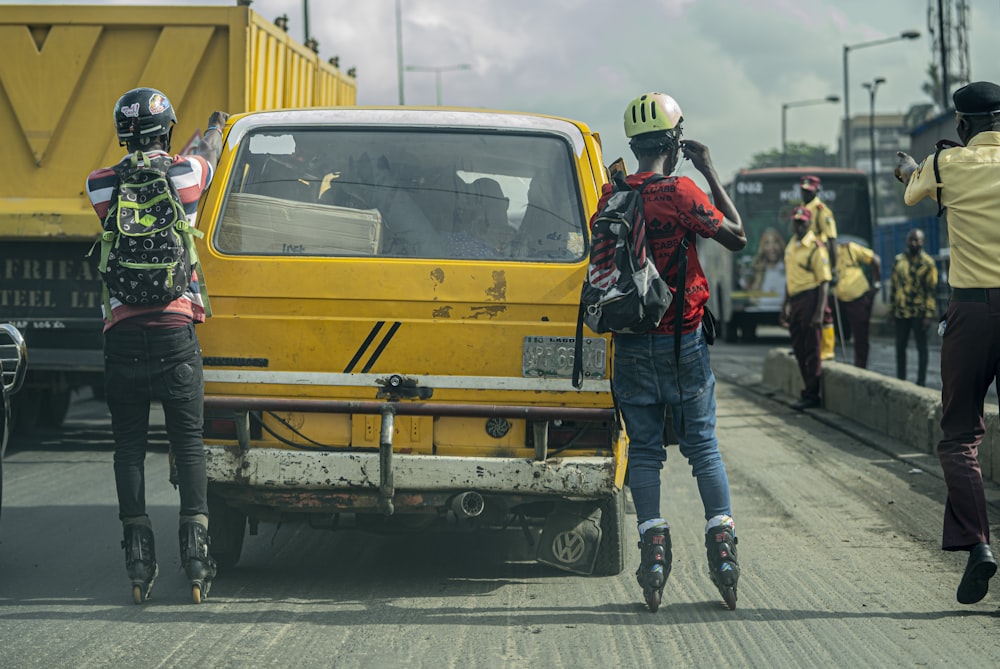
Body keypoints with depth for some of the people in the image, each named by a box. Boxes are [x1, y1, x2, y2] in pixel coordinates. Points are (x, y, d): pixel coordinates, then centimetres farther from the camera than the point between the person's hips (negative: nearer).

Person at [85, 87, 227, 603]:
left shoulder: (101, 186, 4)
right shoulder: (185, 175, 1)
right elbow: (209, 152, 25)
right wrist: (217, 125, 49)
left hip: (122, 333, 1)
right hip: (175, 329, -1)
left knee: (129, 445, 5)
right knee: (188, 441, 5)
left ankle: (138, 558, -1)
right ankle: (195, 543, -5)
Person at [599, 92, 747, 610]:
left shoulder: (611, 196, 1)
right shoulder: (680, 193, -11)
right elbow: (737, 236, -3)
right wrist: (710, 171, 2)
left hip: (630, 346, 2)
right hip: (682, 343, -2)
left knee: (644, 449, 7)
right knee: (703, 446, 6)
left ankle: (653, 543, -5)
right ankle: (721, 542, -1)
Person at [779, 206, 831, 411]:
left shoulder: (815, 248, -11)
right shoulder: (791, 246, 14)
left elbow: (824, 281, -13)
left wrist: (819, 313, -19)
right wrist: (785, 307, 22)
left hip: (810, 299, -8)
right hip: (795, 301, 8)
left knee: (811, 351, -4)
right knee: (799, 350, 12)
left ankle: (812, 396, 0)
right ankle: (808, 392, 21)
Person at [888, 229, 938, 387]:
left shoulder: (927, 263, -3)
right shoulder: (899, 261, 9)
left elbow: (931, 289, -6)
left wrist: (929, 314, -12)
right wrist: (891, 309, 11)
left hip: (919, 313, -4)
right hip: (901, 312, 4)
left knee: (921, 347, 2)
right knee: (900, 346, 8)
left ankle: (921, 381, 8)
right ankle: (900, 378, 17)